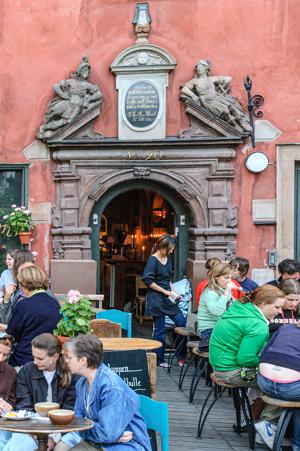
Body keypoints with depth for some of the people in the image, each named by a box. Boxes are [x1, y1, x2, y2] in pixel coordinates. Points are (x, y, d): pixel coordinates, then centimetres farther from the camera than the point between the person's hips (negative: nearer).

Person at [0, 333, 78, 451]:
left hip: (58, 430, -3)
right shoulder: (26, 371, 5)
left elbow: (70, 411, -1)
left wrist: (55, 437, -16)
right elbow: (24, 407, 1)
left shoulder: (71, 375, -2)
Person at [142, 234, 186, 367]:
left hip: (168, 298, 8)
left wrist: (173, 292, 8)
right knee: (160, 330, 0)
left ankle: (181, 356, 14)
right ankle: (159, 360, 12)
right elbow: (148, 280, -18)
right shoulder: (153, 260, -11)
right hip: (156, 299, -8)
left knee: (181, 322, 3)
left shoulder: (167, 259, 13)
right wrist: (165, 291, -15)